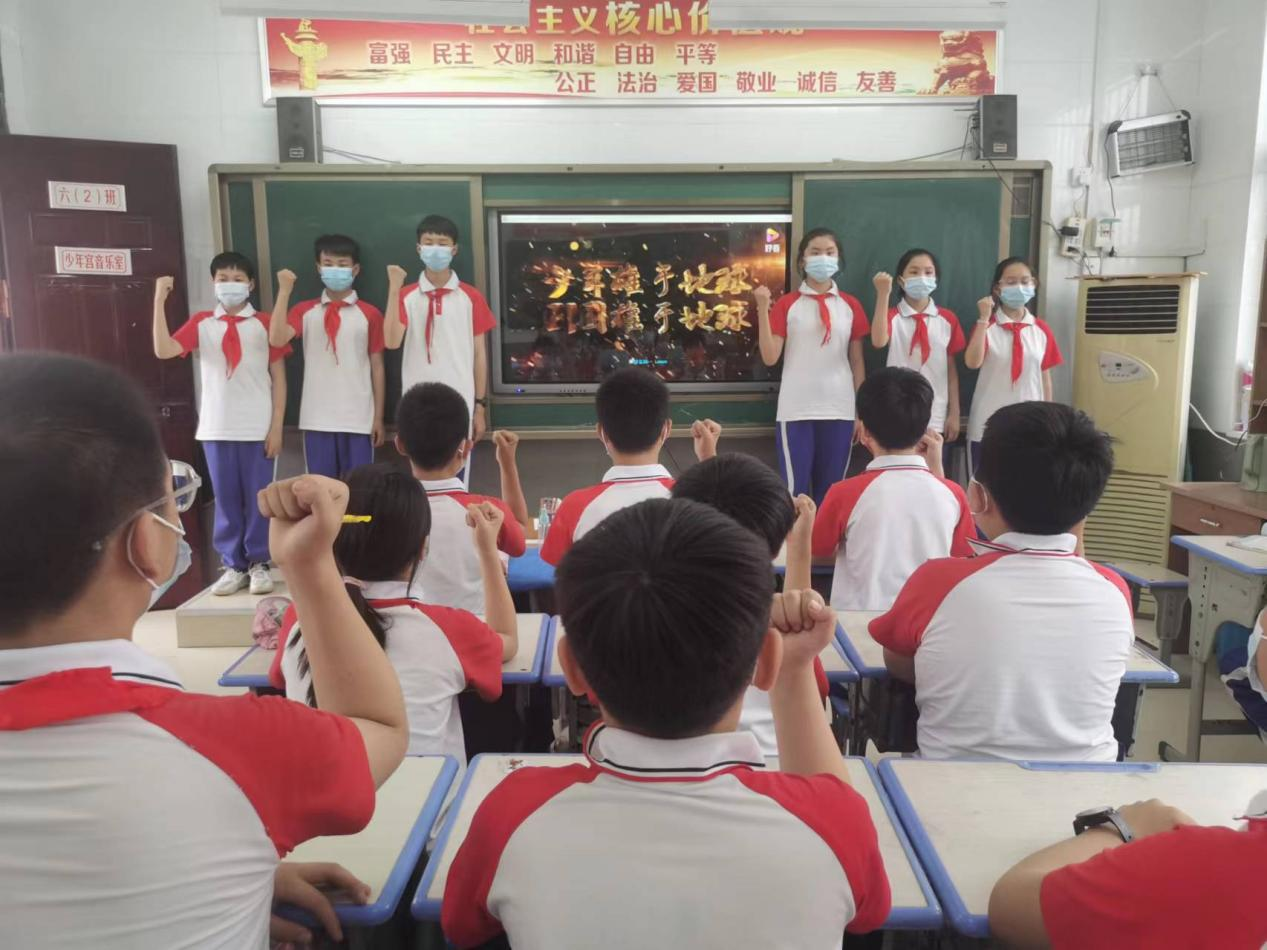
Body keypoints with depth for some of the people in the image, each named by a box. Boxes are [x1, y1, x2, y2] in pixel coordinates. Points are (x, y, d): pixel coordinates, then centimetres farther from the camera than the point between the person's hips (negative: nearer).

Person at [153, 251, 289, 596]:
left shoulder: (265, 323, 2)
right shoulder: (201, 323, 6)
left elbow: (278, 377, 1)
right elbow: (164, 350, -8)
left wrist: (277, 426, -5)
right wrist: (160, 301, -13)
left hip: (258, 428, -2)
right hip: (216, 428, 2)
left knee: (258, 498, 4)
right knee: (226, 499, 8)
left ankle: (258, 563, 16)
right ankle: (233, 564, 18)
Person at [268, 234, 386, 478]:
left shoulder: (370, 314, 2)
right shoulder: (304, 311, 5)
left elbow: (377, 365, 3)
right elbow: (277, 339, -11)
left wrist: (378, 416, 1)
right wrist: (285, 291, -13)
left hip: (358, 418, -1)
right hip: (317, 418, 1)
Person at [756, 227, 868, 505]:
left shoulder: (851, 306, 8)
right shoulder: (787, 304, 1)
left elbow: (857, 362, 10)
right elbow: (770, 358, -6)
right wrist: (763, 309, -14)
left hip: (840, 410, 2)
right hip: (796, 410, -2)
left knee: (831, 489, 9)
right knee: (795, 489, 0)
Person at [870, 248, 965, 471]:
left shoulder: (948, 319, 6)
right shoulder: (892, 316, -2)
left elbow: (951, 368, 8)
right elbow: (878, 342, -24)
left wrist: (954, 414, 4)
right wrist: (883, 295, -28)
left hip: (936, 420, 2)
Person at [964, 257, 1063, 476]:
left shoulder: (1042, 330, 5)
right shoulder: (986, 326, -3)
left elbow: (1045, 377, 9)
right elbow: (972, 363, -20)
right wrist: (983, 319, -21)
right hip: (988, 426, -2)